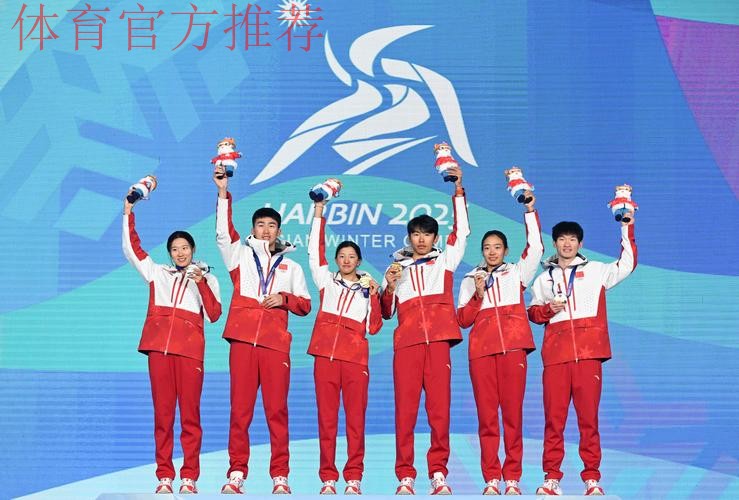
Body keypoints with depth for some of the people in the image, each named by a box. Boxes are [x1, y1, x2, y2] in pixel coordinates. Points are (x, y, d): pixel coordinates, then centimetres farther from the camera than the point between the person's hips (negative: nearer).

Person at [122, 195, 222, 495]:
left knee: (190, 413, -7)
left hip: (190, 347, -2)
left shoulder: (206, 279, 17)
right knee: (162, 413, -2)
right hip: (159, 345, 2)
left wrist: (202, 284, -7)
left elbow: (213, 314, 5)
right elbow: (131, 249, 16)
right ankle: (164, 477, 0)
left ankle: (189, 477, -5)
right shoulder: (157, 273, 21)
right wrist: (128, 213, 11)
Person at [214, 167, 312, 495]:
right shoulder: (240, 255, 16)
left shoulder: (291, 267, 19)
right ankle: (237, 473, 1)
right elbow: (223, 231, 0)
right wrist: (223, 192, -8)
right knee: (240, 409, -2)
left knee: (277, 409, -4)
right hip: (243, 340, 0)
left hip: (276, 343, 0)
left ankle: (280, 476, -1)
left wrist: (284, 298, -3)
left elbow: (305, 305, 16)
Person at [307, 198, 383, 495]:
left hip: (355, 357, 0)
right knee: (326, 418, -1)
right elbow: (315, 251, 7)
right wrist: (319, 214, 3)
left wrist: (374, 296, -2)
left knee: (356, 418, -4)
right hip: (325, 355, 0)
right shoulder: (327, 281, 16)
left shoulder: (367, 289, 15)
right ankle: (328, 479, 1)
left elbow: (373, 327, 8)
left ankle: (354, 478, -1)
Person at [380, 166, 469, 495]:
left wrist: (458, 191, 6)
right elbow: (386, 312, 19)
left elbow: (462, 231, 9)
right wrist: (390, 286, 1)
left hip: (438, 338, -1)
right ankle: (405, 476, -5)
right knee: (405, 408, -6)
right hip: (406, 341, 1)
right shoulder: (397, 268, 23)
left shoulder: (444, 261, 19)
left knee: (439, 406, -7)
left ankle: (438, 473, -3)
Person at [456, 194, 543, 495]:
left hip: (512, 346, -1)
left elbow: (535, 248, 4)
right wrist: (478, 295, -3)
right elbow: (463, 319, 12)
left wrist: (530, 211, 3)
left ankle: (512, 478, -4)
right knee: (486, 413, -5)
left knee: (513, 411, -6)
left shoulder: (516, 273, 18)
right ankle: (491, 479, -3)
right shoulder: (470, 280, 21)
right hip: (481, 348, 1)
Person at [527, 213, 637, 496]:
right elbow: (533, 312, 20)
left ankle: (592, 478, 0)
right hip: (555, 355, 1)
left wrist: (627, 228, 2)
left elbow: (627, 264, 6)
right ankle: (552, 477, 0)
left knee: (589, 417, -4)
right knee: (554, 417, -4)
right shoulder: (544, 279, 19)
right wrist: (548, 309, -1)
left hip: (589, 355, -1)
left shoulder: (596, 271, 14)